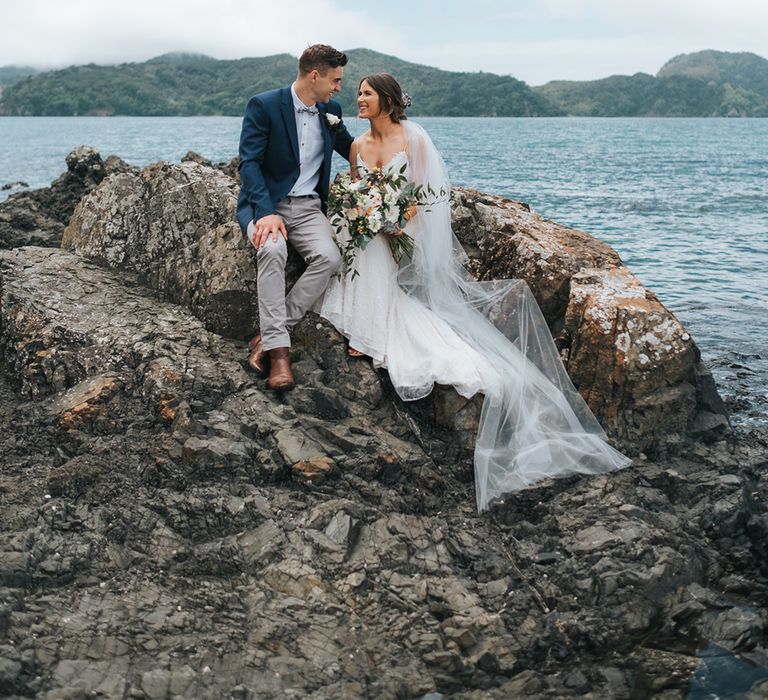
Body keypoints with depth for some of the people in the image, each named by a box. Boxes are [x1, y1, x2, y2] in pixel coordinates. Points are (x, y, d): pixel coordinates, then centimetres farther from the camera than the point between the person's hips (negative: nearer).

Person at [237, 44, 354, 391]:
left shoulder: (331, 111, 10)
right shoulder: (264, 105, -7)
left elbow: (354, 152, 25)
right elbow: (249, 163, -13)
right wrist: (267, 212, -27)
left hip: (308, 207, 4)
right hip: (265, 204, -4)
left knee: (329, 257, -27)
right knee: (273, 249, -37)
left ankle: (268, 336, -24)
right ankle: (277, 348, -33)